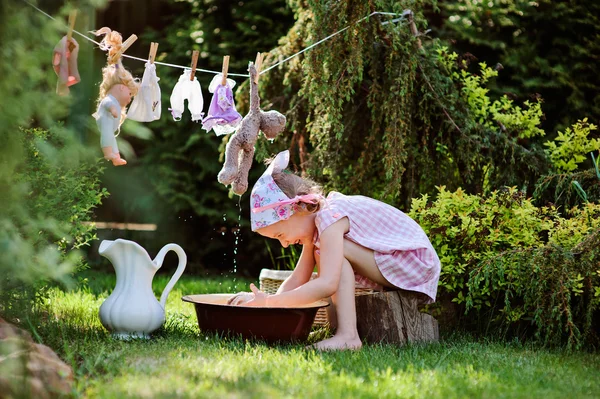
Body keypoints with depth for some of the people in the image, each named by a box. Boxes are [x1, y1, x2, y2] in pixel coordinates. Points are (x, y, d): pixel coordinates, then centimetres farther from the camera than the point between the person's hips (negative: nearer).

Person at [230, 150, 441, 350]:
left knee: (337, 252, -24)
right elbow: (297, 280, 6)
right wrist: (264, 300, -10)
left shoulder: (330, 216, -24)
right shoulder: (315, 222, 7)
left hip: (416, 263, -10)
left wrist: (269, 301, -32)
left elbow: (327, 285, -34)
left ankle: (348, 335, -29)